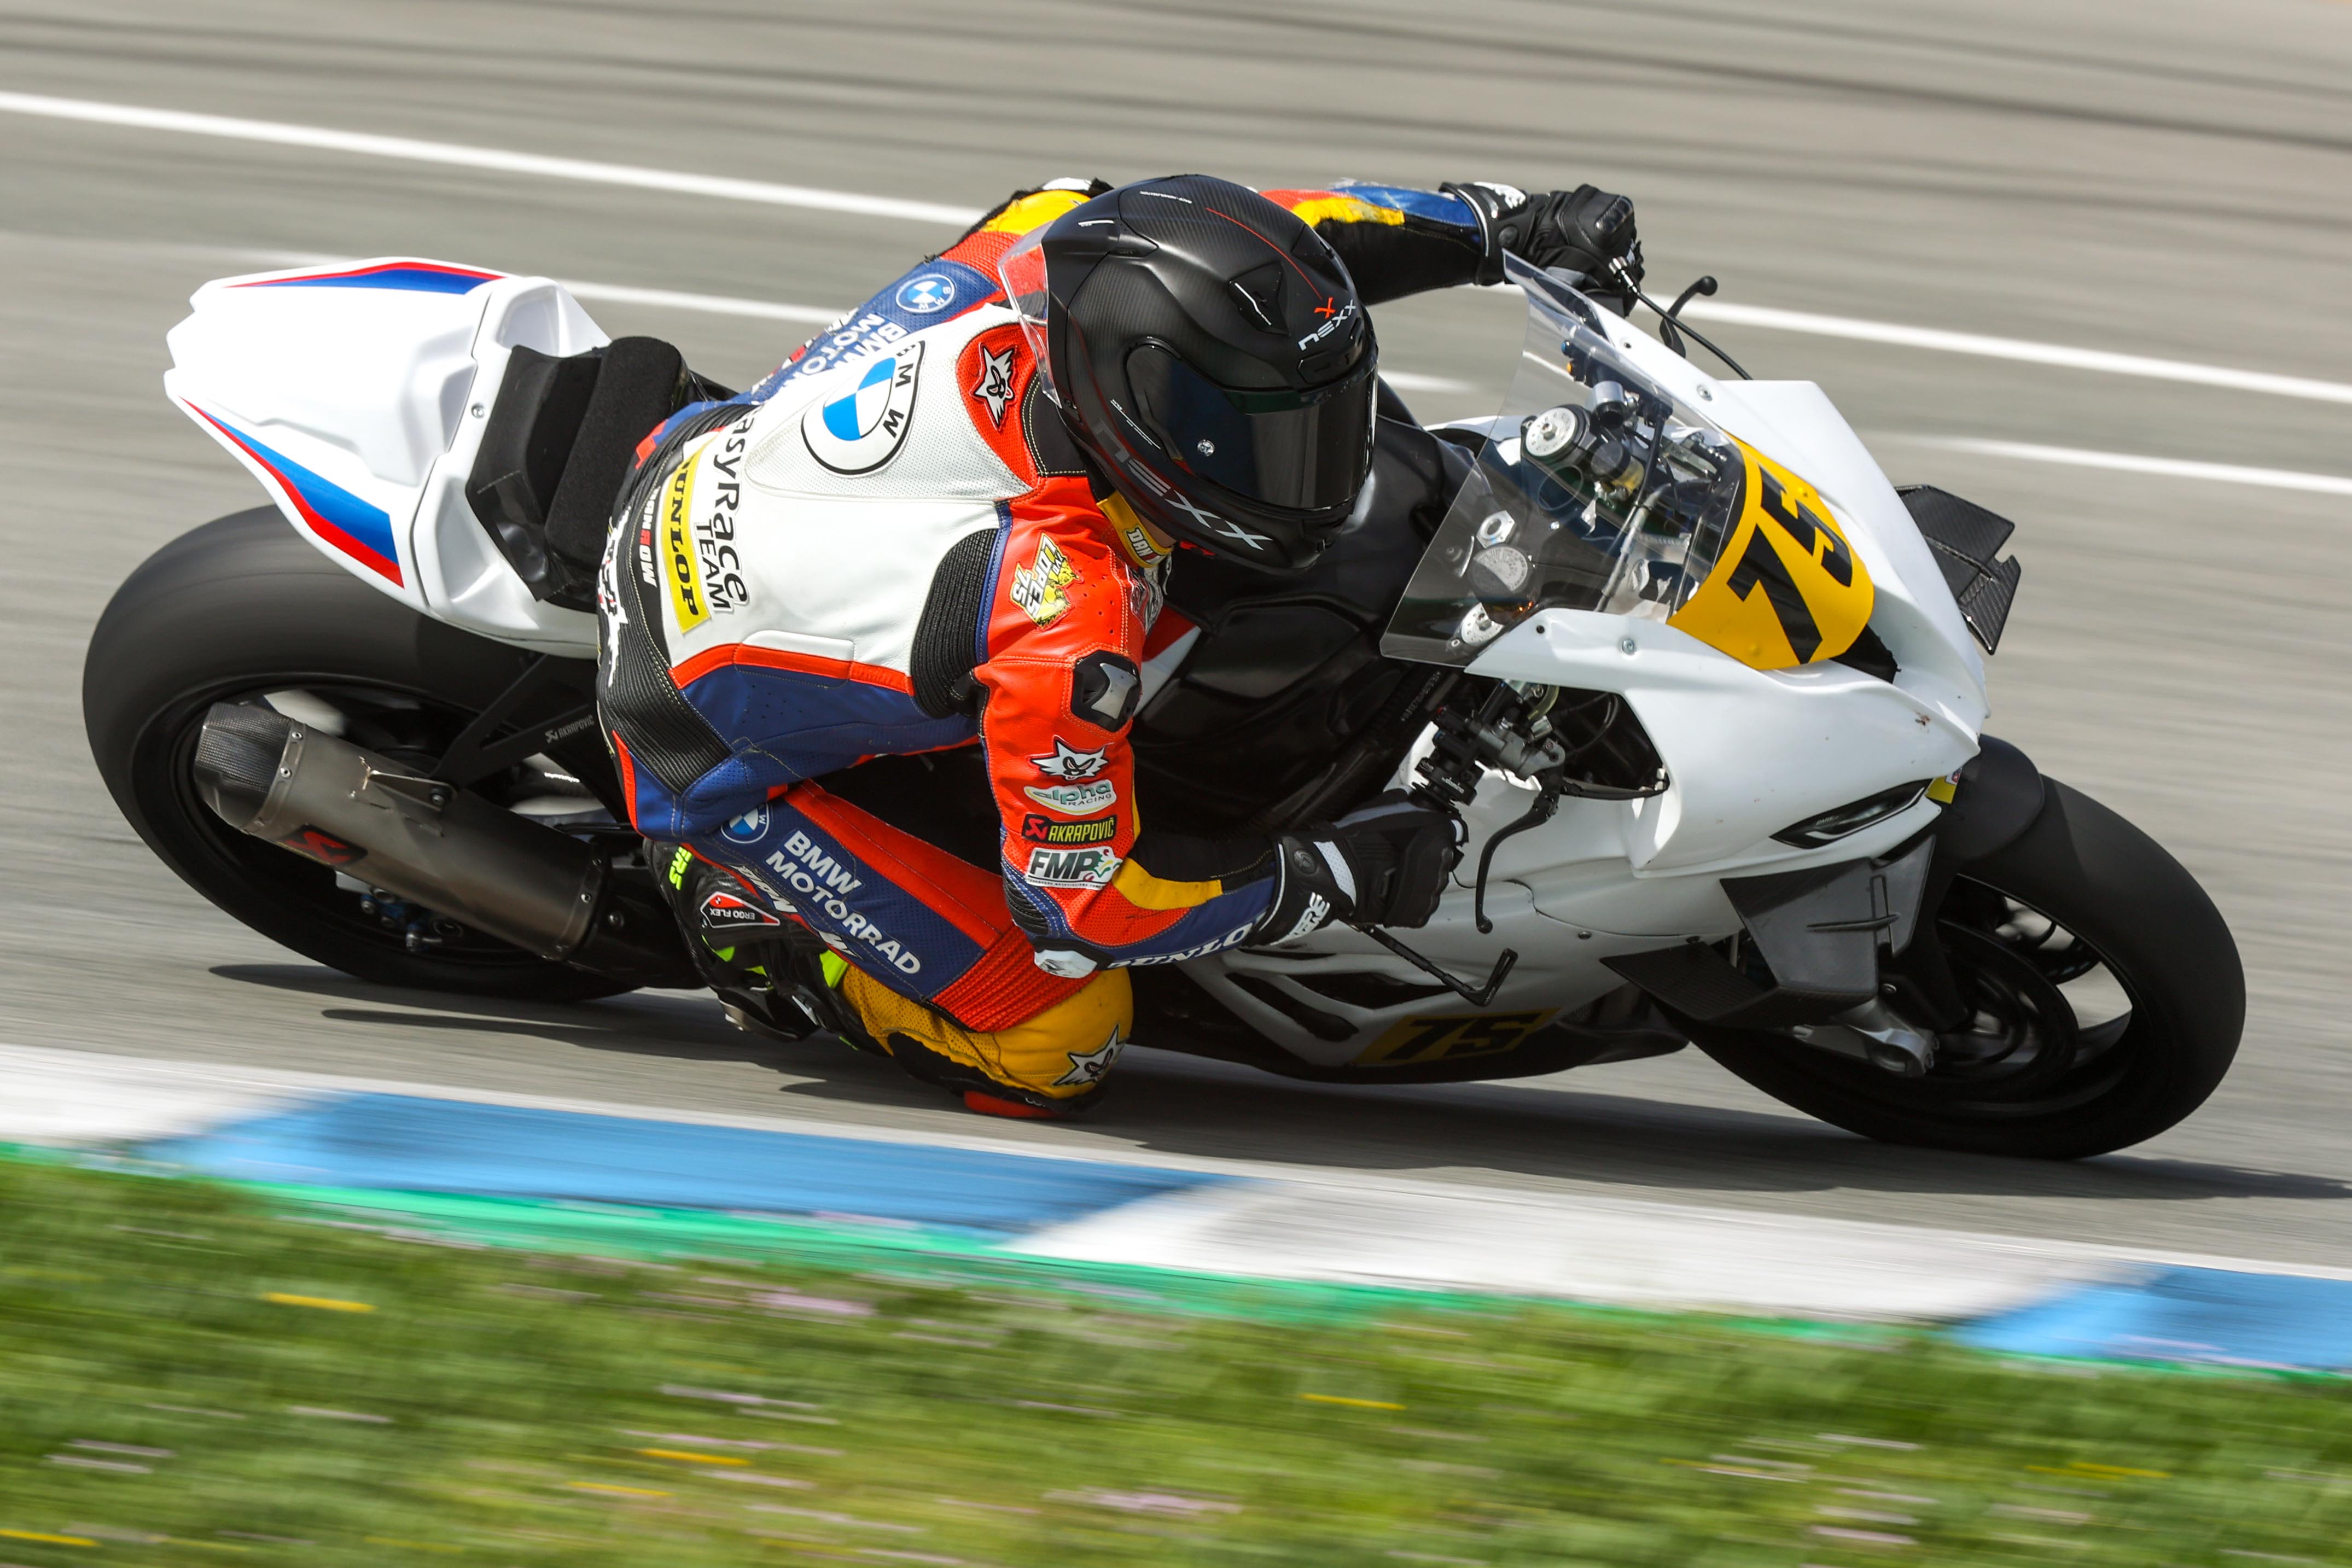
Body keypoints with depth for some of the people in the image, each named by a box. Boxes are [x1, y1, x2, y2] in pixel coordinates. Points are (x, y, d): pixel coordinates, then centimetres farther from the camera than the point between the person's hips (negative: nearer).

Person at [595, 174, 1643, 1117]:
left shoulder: (1061, 243, -22)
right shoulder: (1067, 616, -38)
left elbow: (1280, 233, -1)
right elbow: (1078, 905, -25)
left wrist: (1510, 226, -4)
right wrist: (1334, 875, -18)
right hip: (723, 754, -8)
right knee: (1055, 1047, -10)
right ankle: (753, 914, 8)